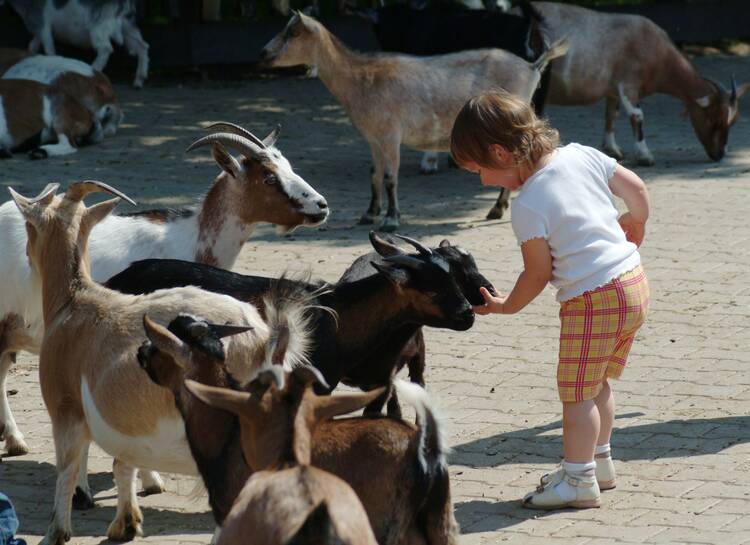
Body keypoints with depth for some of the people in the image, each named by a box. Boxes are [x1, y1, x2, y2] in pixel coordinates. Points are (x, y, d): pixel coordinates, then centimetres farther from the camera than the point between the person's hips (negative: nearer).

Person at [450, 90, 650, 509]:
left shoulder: (528, 207, -16)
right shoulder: (581, 155, 3)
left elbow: (539, 273, -10)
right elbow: (636, 189, 11)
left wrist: (507, 306, 8)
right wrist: (635, 231, 31)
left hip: (593, 299, -9)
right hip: (634, 283, 9)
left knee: (576, 391, 2)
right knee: (597, 382, 22)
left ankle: (578, 480, 6)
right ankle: (600, 463, 33)